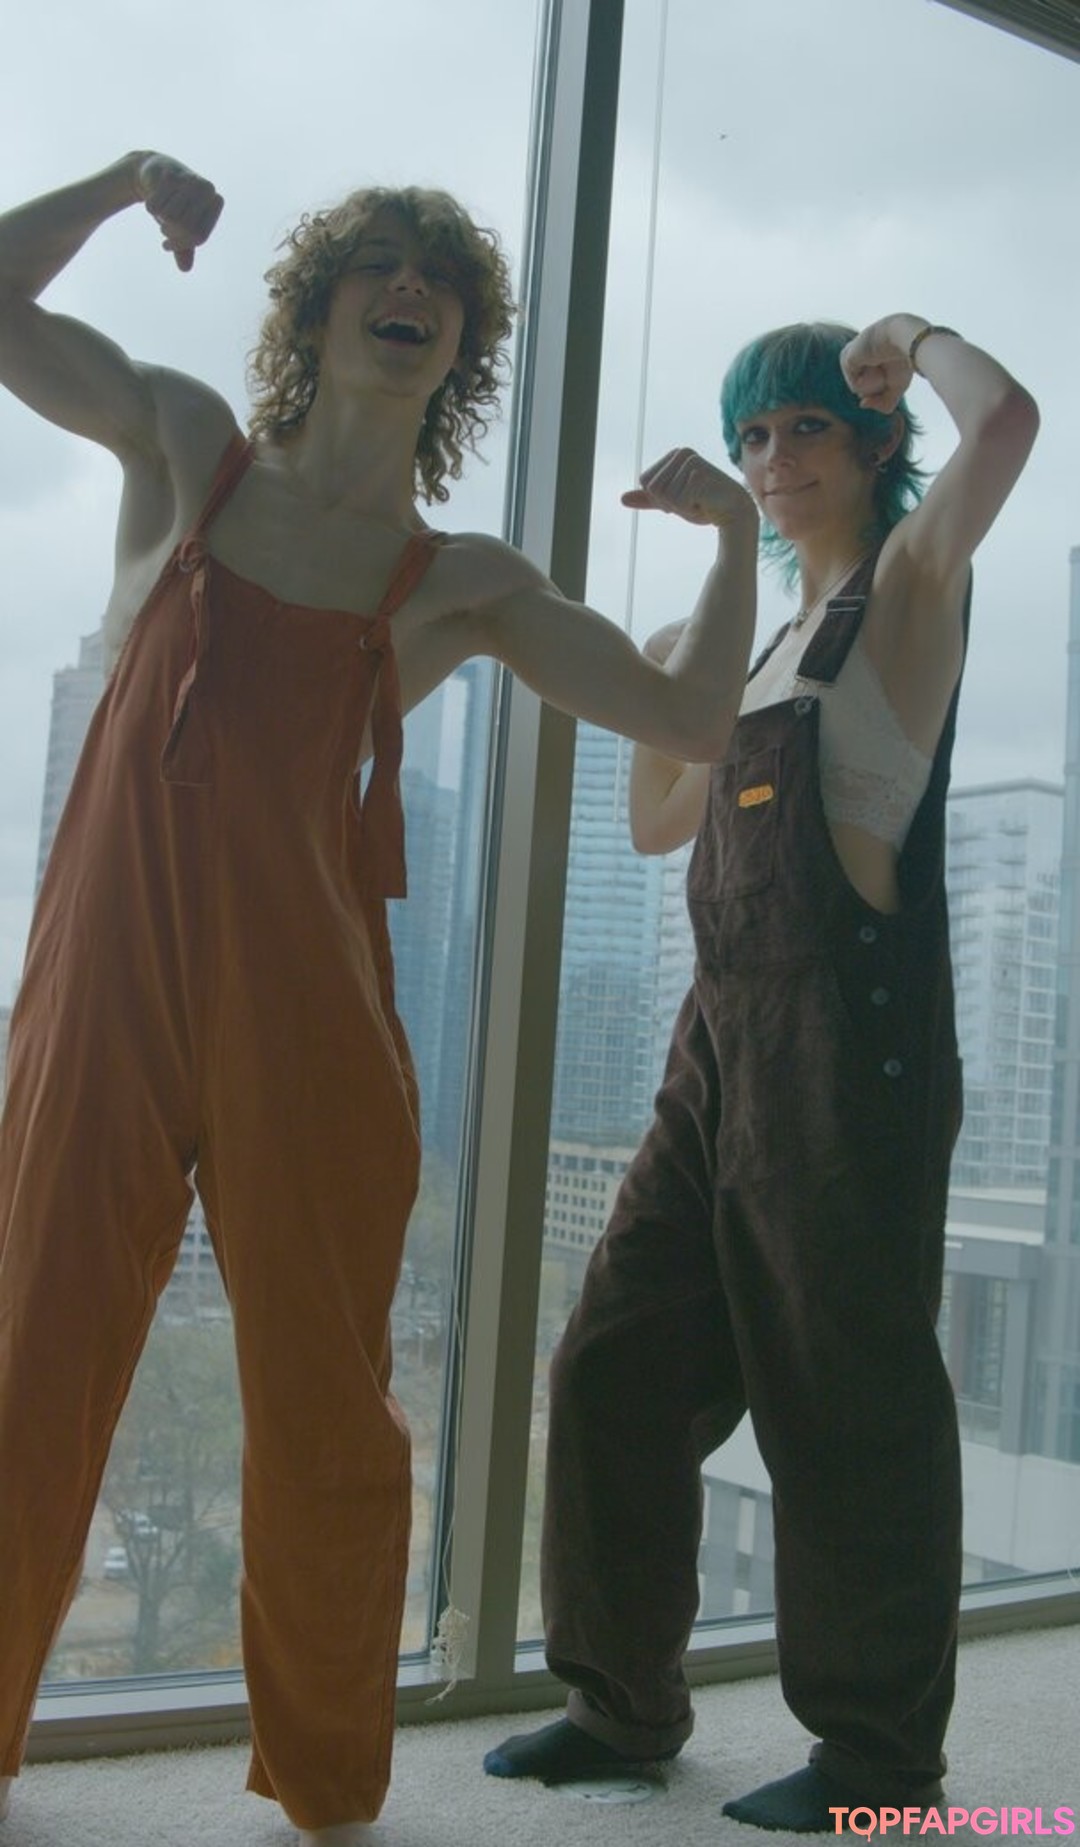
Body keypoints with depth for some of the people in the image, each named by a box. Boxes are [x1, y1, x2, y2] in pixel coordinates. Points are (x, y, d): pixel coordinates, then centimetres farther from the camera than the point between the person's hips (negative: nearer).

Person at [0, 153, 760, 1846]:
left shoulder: (465, 585, 12)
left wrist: (734, 528, 4)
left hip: (307, 1008, 0)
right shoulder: (184, 446, 14)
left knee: (325, 1418, 6)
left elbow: (690, 720, 8)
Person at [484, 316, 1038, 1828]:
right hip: (725, 1035, 8)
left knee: (846, 1390, -1)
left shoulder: (910, 579, 1)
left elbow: (1007, 423, -20)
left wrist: (912, 336, -1)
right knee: (618, 1363, 8)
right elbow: (658, 825, 27)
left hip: (850, 1032, -8)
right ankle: (626, 1700, 22)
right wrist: (659, 689, 13)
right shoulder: (780, 641, 23)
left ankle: (881, 1748, 16)